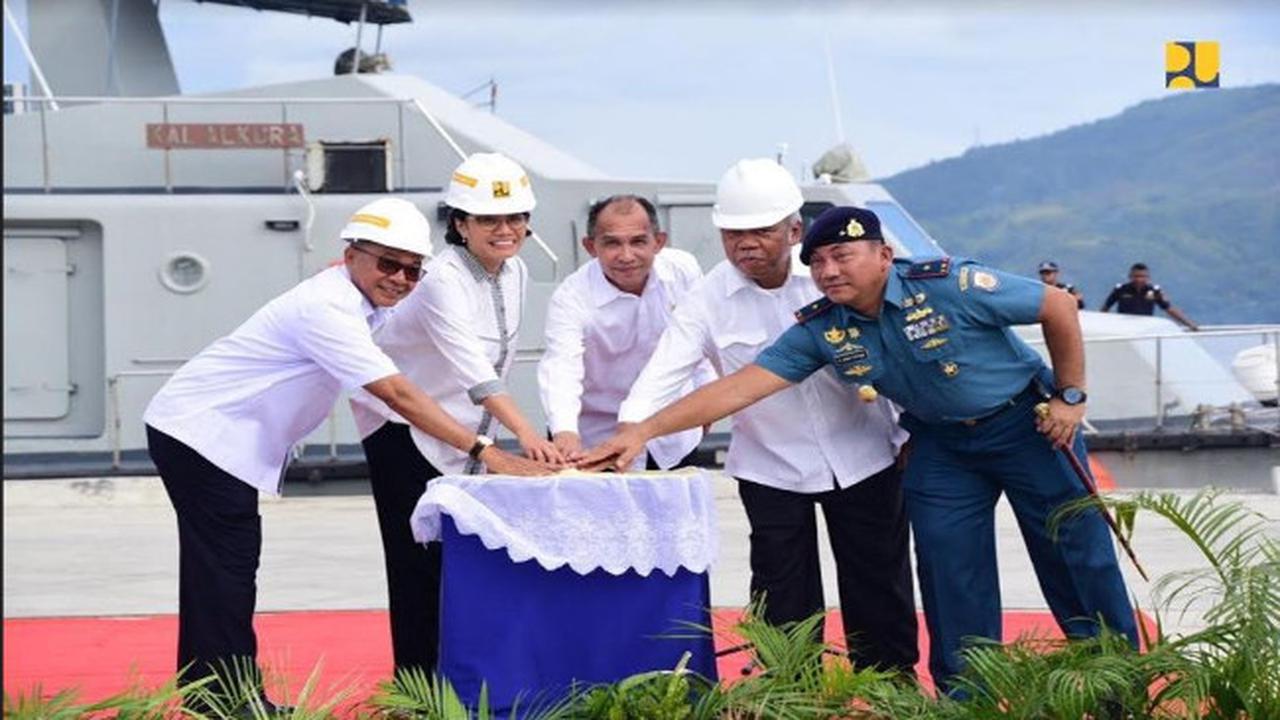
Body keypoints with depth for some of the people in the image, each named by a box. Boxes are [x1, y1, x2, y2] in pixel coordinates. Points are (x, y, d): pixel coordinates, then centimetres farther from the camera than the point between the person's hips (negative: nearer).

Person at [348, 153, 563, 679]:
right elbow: (471, 365, -39)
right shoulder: (444, 279, -24)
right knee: (420, 562, -9)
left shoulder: (515, 274, 1)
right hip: (404, 431, -7)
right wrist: (525, 433, -50)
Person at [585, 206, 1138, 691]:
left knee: (1077, 555, 2)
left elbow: (1058, 306, -17)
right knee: (948, 571, 1)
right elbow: (740, 387, -17)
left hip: (1026, 423, -4)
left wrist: (1070, 396, -12)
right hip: (941, 443, 4)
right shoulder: (820, 330, -13)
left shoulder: (949, 285, -26)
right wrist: (643, 431, -24)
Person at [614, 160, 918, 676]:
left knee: (879, 585, 10)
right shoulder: (709, 300, -9)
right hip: (771, 468, 0)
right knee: (784, 596, 1)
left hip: (862, 455, 1)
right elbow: (665, 372, -18)